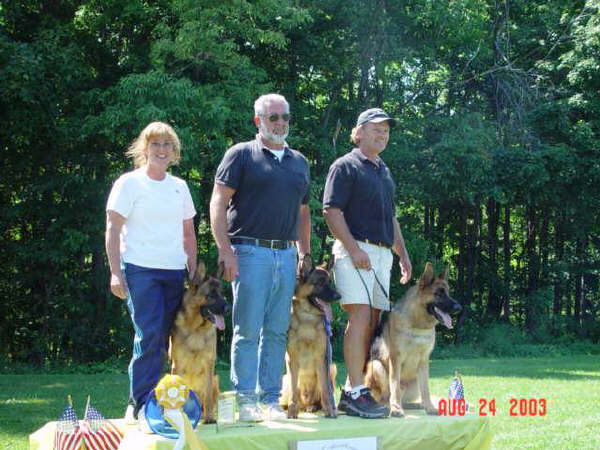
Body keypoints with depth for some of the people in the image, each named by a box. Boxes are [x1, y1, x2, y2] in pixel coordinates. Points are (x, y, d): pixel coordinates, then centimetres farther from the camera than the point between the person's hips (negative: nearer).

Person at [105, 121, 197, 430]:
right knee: (149, 336, -14)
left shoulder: (179, 187, 15)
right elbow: (112, 229, -4)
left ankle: (139, 404, 14)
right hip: (140, 269, -5)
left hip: (174, 272, 5)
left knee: (162, 340, 3)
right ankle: (142, 406, -5)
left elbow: (188, 234, 20)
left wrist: (194, 272, 13)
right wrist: (115, 272, -12)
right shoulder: (129, 183, -1)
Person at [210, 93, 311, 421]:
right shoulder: (241, 155, 1)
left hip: (286, 255, 5)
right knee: (248, 331, -4)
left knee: (277, 331, 7)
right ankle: (245, 401, 1)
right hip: (250, 251, -5)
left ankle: (271, 400, 13)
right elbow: (218, 204, -5)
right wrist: (225, 251, -12)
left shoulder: (299, 162, 18)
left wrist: (305, 253, 15)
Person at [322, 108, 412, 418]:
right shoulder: (346, 166, -1)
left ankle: (351, 390, 8)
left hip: (382, 253, 8)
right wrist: (353, 248, -19)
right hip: (355, 250, -8)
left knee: (372, 322, 4)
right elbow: (331, 211, -10)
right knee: (360, 317, -17)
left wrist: (402, 254, 22)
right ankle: (356, 393, -17)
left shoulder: (384, 171, 24)